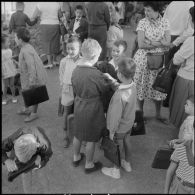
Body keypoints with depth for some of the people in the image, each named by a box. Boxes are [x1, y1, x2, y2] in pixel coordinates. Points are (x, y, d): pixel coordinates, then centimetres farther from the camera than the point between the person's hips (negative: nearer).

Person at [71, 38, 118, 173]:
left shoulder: (76, 70, -7)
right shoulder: (96, 74, -27)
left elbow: (75, 89, 6)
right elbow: (106, 88, -11)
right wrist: (111, 82, 8)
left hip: (78, 106, 7)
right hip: (92, 109, -6)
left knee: (78, 134, 24)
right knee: (91, 139, 13)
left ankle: (76, 157, 46)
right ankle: (89, 165, 32)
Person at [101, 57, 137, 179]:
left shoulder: (120, 96, -38)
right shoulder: (133, 85, -17)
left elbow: (116, 116, -27)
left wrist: (111, 131, -14)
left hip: (120, 127, -7)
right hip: (129, 123, 7)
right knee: (127, 142, 28)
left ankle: (116, 171, 41)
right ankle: (127, 164, 54)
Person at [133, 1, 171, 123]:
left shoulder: (165, 22, 0)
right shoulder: (143, 23, -7)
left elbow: (168, 43, -8)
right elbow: (141, 44, -15)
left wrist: (150, 42, -17)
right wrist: (159, 43, -13)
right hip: (144, 59, -2)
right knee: (142, 87, 6)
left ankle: (158, 114, 28)